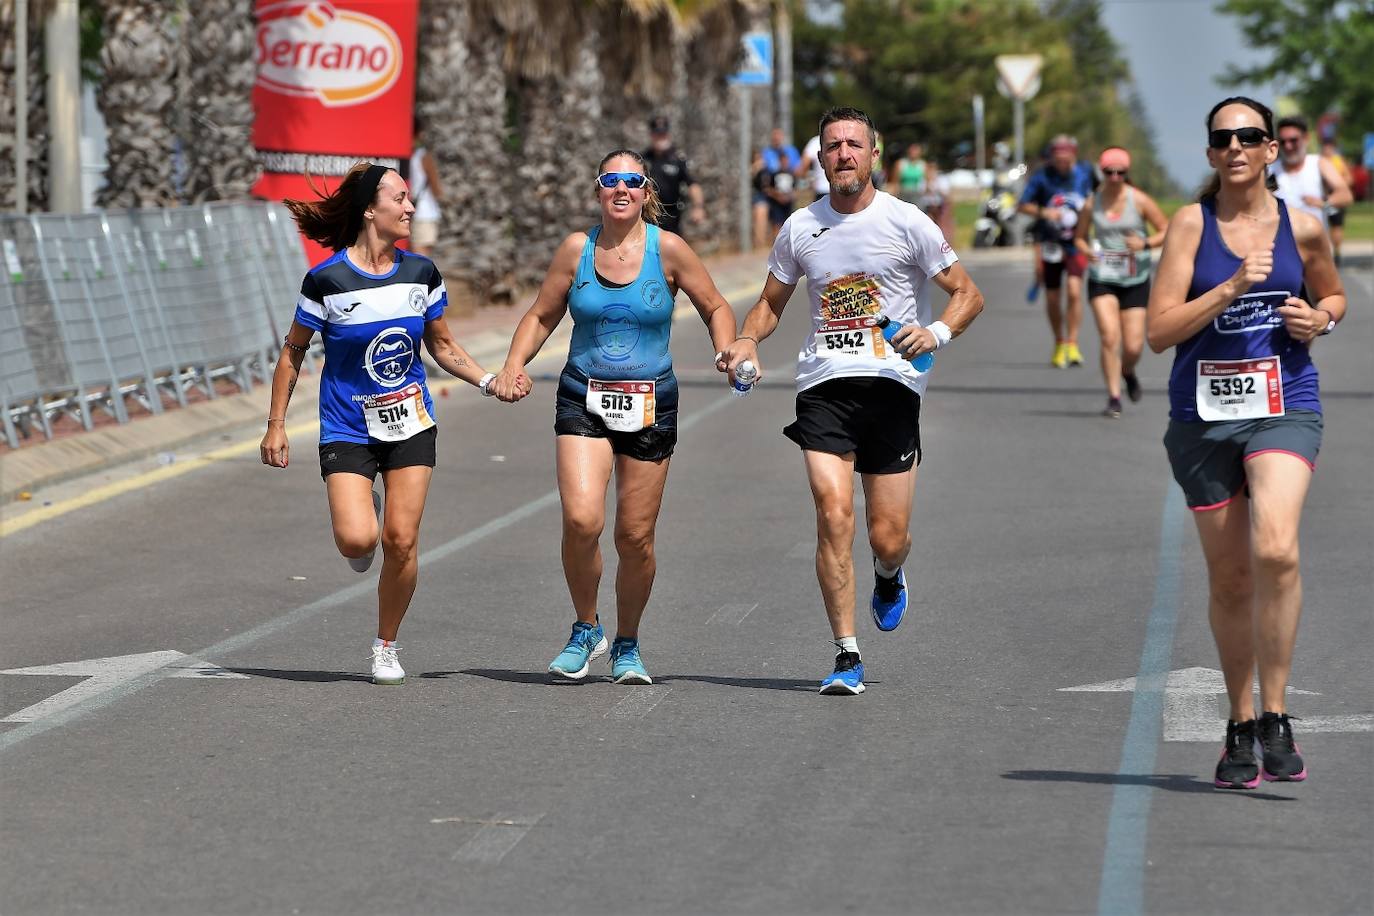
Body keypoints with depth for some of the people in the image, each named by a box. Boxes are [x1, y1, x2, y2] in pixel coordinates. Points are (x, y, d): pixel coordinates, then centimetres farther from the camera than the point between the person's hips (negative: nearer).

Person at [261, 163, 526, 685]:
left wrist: (489, 381, -3)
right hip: (347, 428, -3)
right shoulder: (328, 280, -11)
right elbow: (293, 351, 0)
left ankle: (386, 646, 14)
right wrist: (276, 424, -1)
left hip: (411, 425, 3)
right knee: (357, 540, -18)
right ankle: (363, 515, 20)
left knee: (401, 542, -4)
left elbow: (443, 347, 12)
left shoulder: (421, 274, 1)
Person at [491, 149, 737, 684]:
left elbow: (715, 309, 7)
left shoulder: (667, 250, -4)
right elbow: (541, 317, 11)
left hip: (651, 406, 0)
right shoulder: (576, 249, 1)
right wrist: (514, 365, -5)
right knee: (582, 520, -19)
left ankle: (627, 646, 24)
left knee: (635, 537, 2)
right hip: (583, 400, 0)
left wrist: (727, 354, -11)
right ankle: (586, 629, 4)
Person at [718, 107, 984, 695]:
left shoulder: (907, 223, 0)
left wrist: (937, 333, -16)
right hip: (823, 383, 2)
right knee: (833, 515, -16)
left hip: (892, 384, -1)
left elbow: (967, 293, 4)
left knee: (888, 538, 0)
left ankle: (889, 578, 39)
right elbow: (771, 303, 22)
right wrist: (747, 341, 0)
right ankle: (847, 657, -8)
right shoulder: (801, 228, 10)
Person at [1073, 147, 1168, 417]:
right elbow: (1080, 236, 13)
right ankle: (1114, 398, -8)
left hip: (1135, 280, 0)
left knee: (1133, 346, -1)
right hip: (1102, 280, 0)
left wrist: (1145, 243, -18)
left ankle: (1128, 371, 35)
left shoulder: (1140, 200, -4)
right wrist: (1087, 251, -10)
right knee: (1109, 337, -16)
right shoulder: (1092, 202, 1)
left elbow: (1166, 231, 0)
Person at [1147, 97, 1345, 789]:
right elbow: (1158, 331, -7)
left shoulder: (1301, 228, 4)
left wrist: (1319, 319, 0)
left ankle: (1274, 716, -15)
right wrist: (1232, 287, -17)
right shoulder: (1191, 224, 0)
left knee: (1275, 550, -24)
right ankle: (1240, 729, 24)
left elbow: (1333, 295, 22)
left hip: (1284, 408, -1)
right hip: (1204, 413, 1)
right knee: (1229, 578, 8)